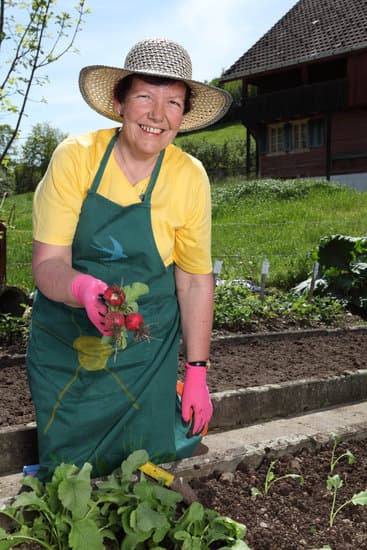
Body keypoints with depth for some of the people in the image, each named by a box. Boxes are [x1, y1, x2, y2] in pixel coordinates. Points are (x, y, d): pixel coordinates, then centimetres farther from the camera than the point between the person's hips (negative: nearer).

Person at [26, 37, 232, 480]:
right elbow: (47, 264, -16)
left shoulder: (189, 177, -10)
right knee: (66, 472, 10)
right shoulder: (75, 157, -14)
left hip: (145, 350, 1)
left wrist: (197, 374, -5)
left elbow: (195, 281, -4)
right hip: (64, 343, 0)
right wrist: (84, 289, -38)